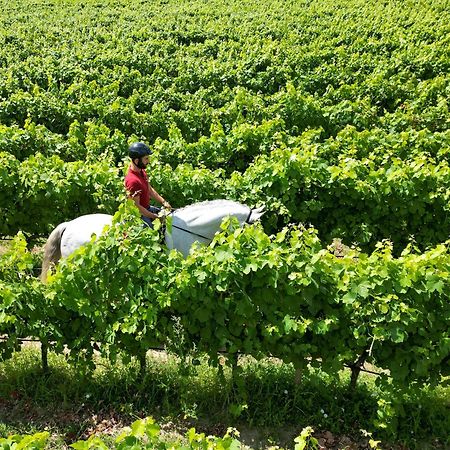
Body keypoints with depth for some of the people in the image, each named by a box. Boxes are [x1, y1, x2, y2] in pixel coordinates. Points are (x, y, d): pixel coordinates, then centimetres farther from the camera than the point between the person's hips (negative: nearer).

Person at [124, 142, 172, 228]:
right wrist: (154, 216, -20)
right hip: (140, 215, -10)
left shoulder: (142, 171, 0)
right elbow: (136, 207, -26)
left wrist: (163, 202, 4)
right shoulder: (132, 181, -30)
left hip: (147, 208, 10)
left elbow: (150, 189, 14)